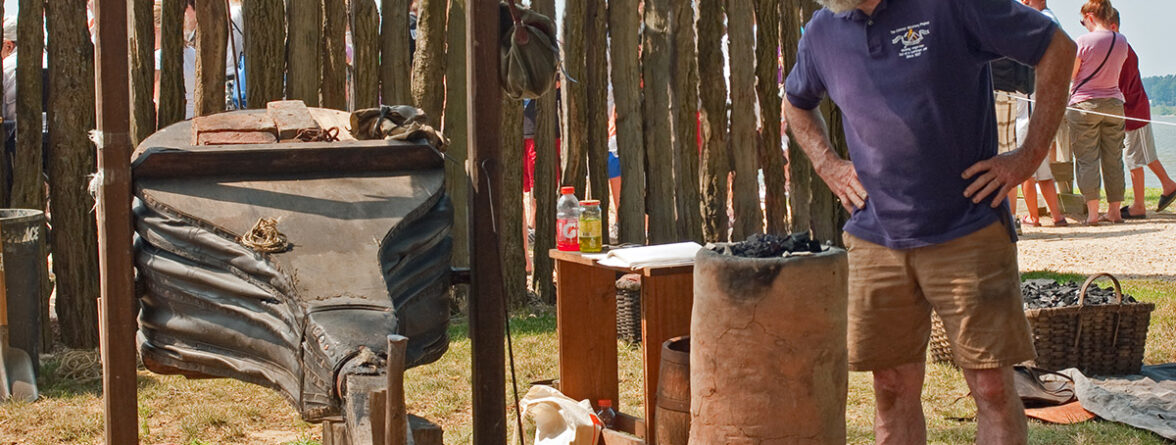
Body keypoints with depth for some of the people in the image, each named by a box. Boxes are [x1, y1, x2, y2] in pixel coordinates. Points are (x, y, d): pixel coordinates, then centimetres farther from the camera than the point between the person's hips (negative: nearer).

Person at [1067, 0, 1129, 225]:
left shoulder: (1084, 41, -13)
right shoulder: (1122, 41, 3)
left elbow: (1070, 74, -7)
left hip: (1084, 104, -5)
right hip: (1114, 103, 5)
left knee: (1087, 158, -2)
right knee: (1113, 158, 10)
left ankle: (1092, 211, -8)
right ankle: (1114, 210, 14)